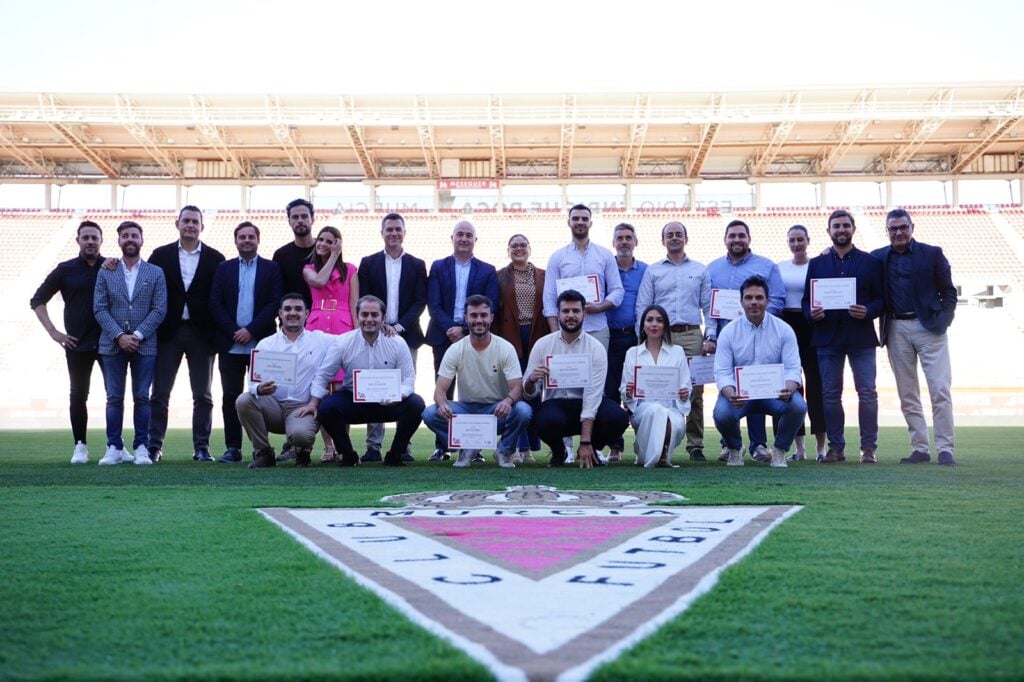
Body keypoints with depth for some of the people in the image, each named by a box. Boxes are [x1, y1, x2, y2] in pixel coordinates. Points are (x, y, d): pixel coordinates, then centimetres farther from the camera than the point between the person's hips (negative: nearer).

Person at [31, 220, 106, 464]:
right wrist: (53, 331, 1)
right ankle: (80, 446, 12)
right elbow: (37, 301, 8)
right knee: (78, 395, 3)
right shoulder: (65, 270, 4)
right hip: (77, 344, 0)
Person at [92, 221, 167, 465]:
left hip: (145, 345, -1)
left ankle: (141, 448, 5)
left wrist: (138, 335, -12)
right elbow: (99, 309, 1)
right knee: (114, 398, 2)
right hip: (112, 344, 1)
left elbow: (159, 310, -1)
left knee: (142, 398, 1)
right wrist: (119, 336, -11)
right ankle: (114, 448, 7)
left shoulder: (156, 273, 6)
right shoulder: (105, 273, 8)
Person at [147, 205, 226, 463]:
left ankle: (202, 447, 10)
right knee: (160, 393, 2)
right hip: (168, 332, 0)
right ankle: (154, 446, 7)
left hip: (201, 333, 0)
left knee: (202, 395, 4)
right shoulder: (160, 255, 6)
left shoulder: (215, 258, 4)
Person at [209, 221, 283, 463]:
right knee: (231, 397, 2)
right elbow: (215, 304, 4)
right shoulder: (224, 268, 12)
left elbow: (275, 303, -3)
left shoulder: (272, 268, 7)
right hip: (230, 344, 2)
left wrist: (251, 330, -11)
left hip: (261, 343, -2)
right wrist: (234, 331, -8)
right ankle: (233, 448, 7)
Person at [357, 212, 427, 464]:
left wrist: (399, 326, -10)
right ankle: (373, 446, 0)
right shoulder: (369, 263, 10)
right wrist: (380, 325, -10)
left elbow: (420, 302, 2)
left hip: (406, 335, 0)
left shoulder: (417, 265, 10)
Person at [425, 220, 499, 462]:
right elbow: (433, 304, 1)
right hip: (444, 336, 1)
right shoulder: (438, 267, 9)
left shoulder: (487, 271, 8)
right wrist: (449, 328, -13)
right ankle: (441, 446, 5)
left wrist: (464, 328, -12)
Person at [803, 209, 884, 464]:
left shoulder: (870, 262, 8)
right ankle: (836, 447, 12)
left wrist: (868, 311, -15)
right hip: (827, 336, 2)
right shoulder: (816, 264, 12)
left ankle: (868, 447, 5)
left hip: (861, 337, -1)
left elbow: (881, 299, 5)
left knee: (867, 393, -3)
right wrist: (811, 313, -11)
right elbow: (806, 300, 10)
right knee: (830, 394, 4)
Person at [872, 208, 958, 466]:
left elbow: (948, 291, 4)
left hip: (928, 327, -2)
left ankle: (945, 449, -3)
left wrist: (943, 320, -9)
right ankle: (919, 449, 11)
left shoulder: (932, 253, 4)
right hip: (896, 330, 2)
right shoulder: (878, 258, 9)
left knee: (940, 390, -7)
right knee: (907, 395, 5)